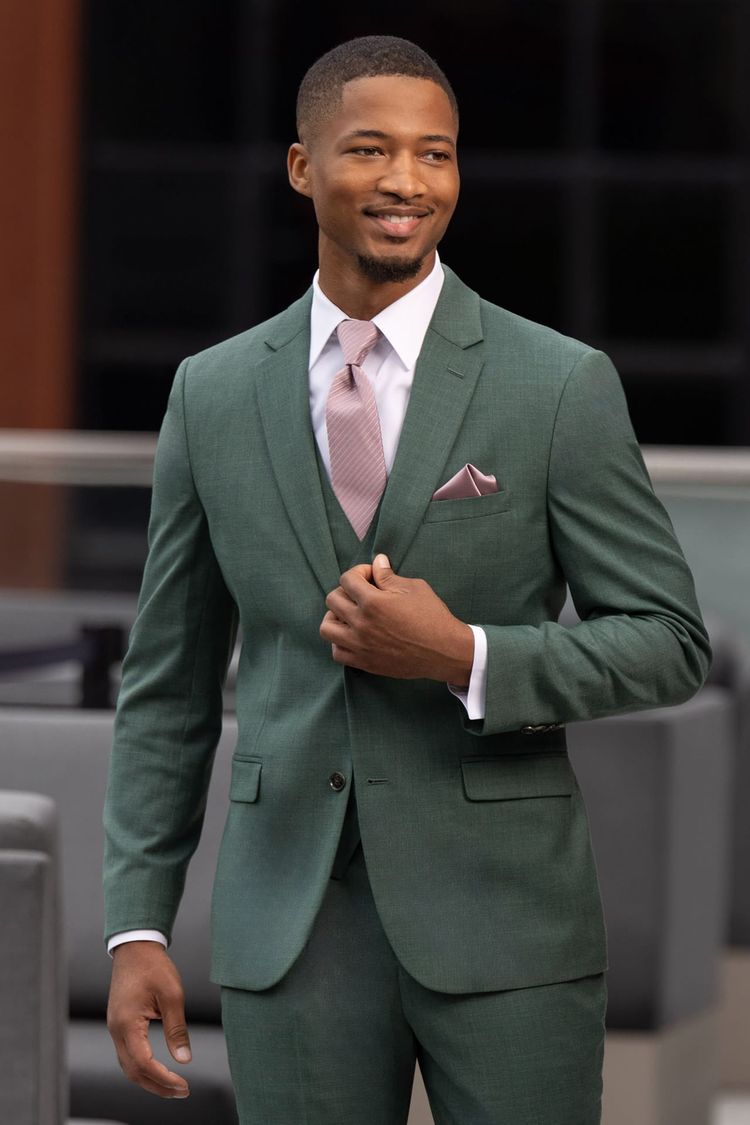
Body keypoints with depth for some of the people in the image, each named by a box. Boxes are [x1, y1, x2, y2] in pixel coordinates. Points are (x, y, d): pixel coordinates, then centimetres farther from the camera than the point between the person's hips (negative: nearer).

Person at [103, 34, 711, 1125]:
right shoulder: (213, 393, 6)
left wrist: (463, 657, -17)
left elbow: (668, 642, -1)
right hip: (291, 923, 2)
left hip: (503, 920, -2)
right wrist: (137, 927, 4)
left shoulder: (563, 387, -2)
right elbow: (169, 680, 10)